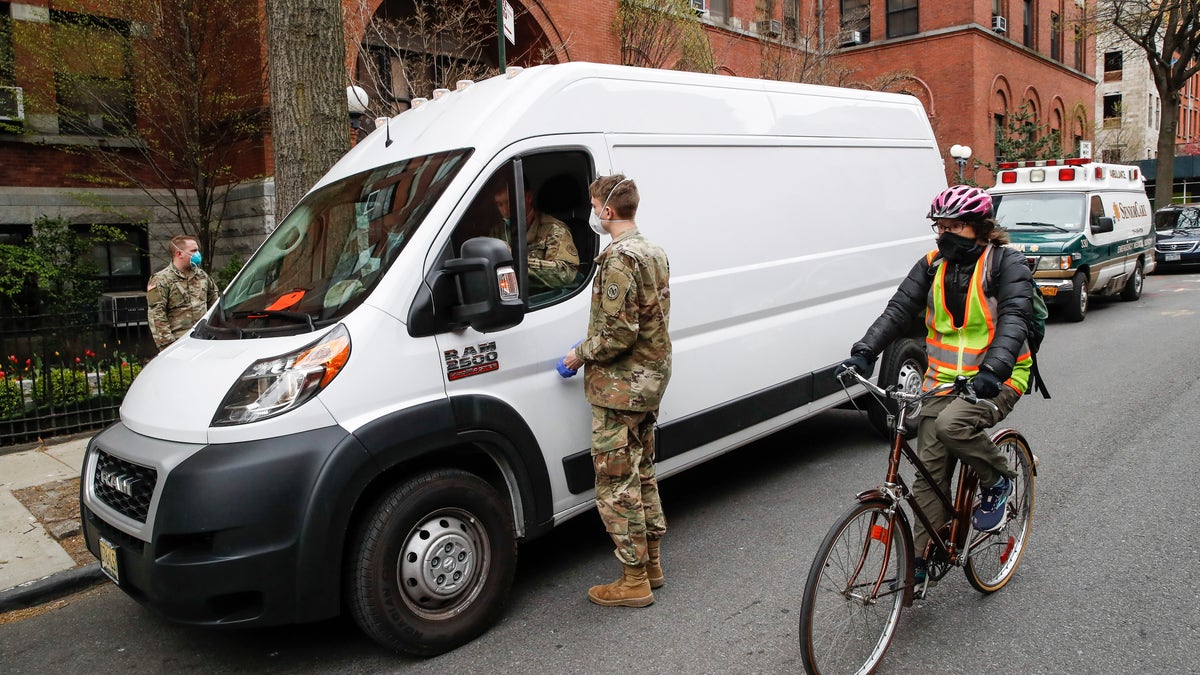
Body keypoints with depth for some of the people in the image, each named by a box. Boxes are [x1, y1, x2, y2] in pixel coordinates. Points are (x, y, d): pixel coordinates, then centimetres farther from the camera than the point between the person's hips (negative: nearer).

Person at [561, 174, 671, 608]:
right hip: (650, 380, 10)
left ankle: (633, 581, 9)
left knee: (616, 486, 0)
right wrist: (593, 347, 16)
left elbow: (618, 333, -26)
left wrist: (581, 354, -10)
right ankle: (651, 563, 31)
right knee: (642, 475, 19)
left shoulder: (619, 258, -20)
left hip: (619, 389, -10)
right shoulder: (654, 253, 12)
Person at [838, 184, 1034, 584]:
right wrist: (864, 352, -18)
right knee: (929, 471, -2)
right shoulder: (933, 265, 7)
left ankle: (998, 481, -3)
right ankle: (922, 559, 8)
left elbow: (1014, 319, -18)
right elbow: (899, 309, -2)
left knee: (952, 423, -34)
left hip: (994, 381, -4)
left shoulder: (1007, 264, -5)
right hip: (942, 381, 4)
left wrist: (993, 369, -36)